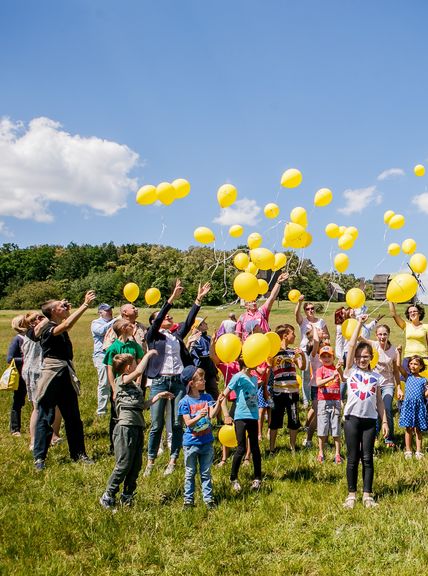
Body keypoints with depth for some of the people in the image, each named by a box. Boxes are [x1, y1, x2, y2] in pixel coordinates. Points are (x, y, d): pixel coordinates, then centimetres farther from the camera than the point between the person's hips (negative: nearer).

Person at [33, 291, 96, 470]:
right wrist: (85, 304, -29)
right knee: (45, 417, -1)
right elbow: (68, 323, -29)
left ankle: (79, 453, 21)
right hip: (52, 376, -8)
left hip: (66, 376, 8)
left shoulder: (60, 328, 10)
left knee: (73, 417, 12)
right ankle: (39, 457, 7)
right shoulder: (48, 329, -15)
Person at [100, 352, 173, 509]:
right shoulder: (121, 381, -6)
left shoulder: (135, 385, 21)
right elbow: (139, 371, -23)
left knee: (136, 466, 10)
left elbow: (144, 405, 24)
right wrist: (148, 355, -11)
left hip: (137, 428, 9)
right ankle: (107, 497, 4)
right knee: (123, 464, -7)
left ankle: (127, 497, 21)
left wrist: (159, 396, 21)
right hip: (125, 427, -9)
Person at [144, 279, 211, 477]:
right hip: (159, 381, -3)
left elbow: (189, 321, 9)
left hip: (178, 381, 4)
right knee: (157, 425, 0)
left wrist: (198, 299, 3)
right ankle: (151, 461, 14)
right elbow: (157, 320, -10)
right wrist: (172, 298, -19)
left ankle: (173, 460, 14)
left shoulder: (177, 335, 17)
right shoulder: (153, 336, 5)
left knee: (178, 423, 3)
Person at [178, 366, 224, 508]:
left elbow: (212, 414, -13)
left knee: (206, 473, 12)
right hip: (191, 443, -3)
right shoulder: (185, 402, -11)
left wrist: (219, 403, -31)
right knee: (190, 473, 10)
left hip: (206, 442, 3)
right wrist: (199, 416, -34)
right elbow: (188, 423, -15)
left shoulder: (207, 397, 0)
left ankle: (208, 498, 20)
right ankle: (188, 499, 21)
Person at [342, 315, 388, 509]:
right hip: (352, 418, -2)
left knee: (367, 458, 5)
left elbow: (379, 400, 12)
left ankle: (367, 495, 12)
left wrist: (384, 421, 6)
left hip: (370, 420, 2)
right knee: (353, 458, 3)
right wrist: (359, 324, -2)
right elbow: (351, 346, -3)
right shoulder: (351, 371, 4)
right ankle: (351, 494, 12)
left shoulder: (376, 376, 10)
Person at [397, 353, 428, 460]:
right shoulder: (408, 376, 5)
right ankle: (408, 450, 12)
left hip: (419, 405, 0)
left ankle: (418, 451, 13)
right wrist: (399, 353, -7)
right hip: (408, 404, 0)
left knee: (418, 429, 6)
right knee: (409, 428, 4)